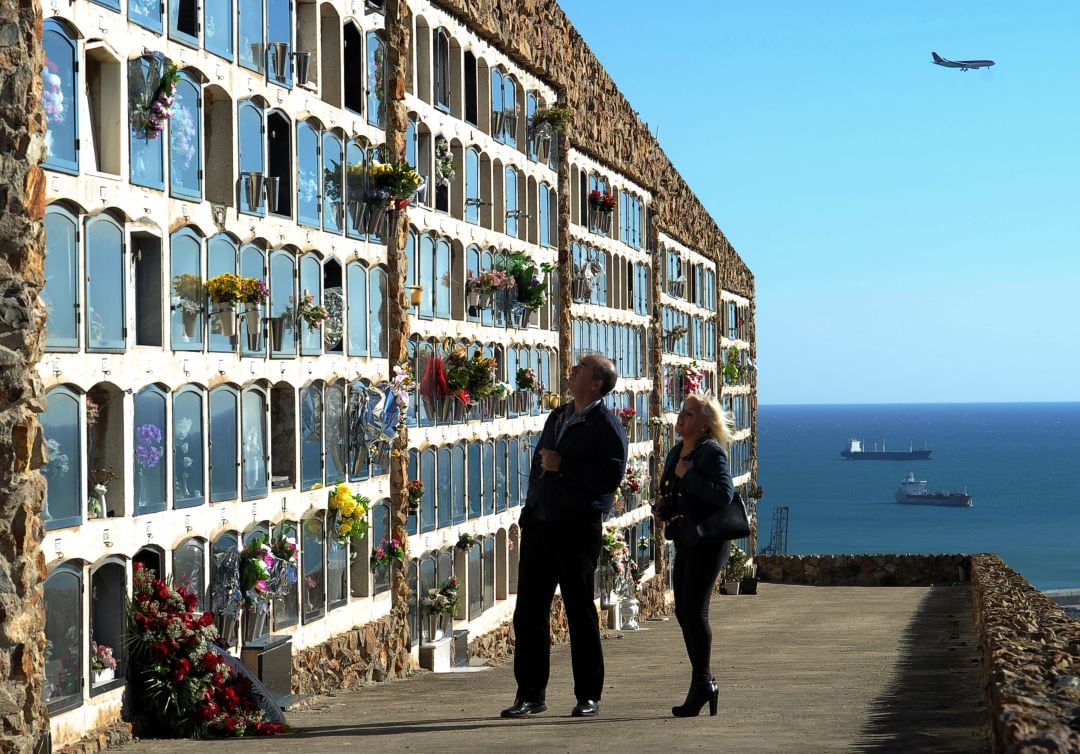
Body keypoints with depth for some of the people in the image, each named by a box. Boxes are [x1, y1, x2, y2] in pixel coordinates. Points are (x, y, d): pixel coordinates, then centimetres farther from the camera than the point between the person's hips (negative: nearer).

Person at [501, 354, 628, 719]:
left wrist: (562, 466, -18)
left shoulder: (607, 426, -7)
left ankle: (588, 696, 10)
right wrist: (529, 510, 18)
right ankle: (530, 693, 12)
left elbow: (611, 476, -19)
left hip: (578, 529, -7)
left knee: (580, 611, 1)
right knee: (529, 610, 5)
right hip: (540, 523, 7)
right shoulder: (557, 417, 17)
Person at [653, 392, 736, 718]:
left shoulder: (712, 452, -12)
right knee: (683, 611, 10)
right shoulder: (676, 452, 15)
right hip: (686, 542, 9)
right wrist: (663, 508, 9)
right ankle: (704, 682, 18)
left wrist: (688, 476, -21)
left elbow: (724, 494, -25)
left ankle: (701, 684, -4)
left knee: (694, 611, -10)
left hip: (708, 541, -9)